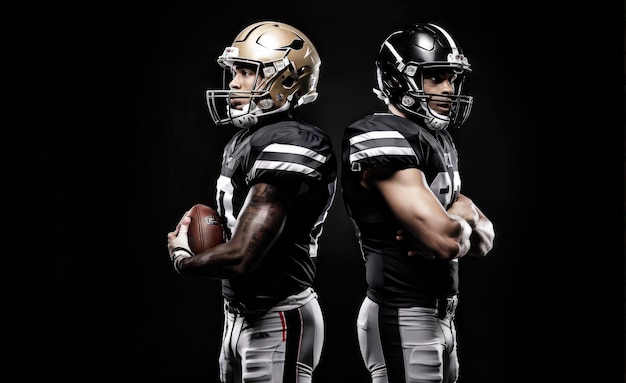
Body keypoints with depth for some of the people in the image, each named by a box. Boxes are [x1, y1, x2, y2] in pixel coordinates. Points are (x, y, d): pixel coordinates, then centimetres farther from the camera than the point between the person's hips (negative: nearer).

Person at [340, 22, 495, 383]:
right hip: (403, 321, -9)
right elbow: (447, 241, -26)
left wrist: (462, 214, -9)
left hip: (441, 317, 9)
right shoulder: (382, 137, -17)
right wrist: (463, 222, -3)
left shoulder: (442, 141, 13)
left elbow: (484, 240, 13)